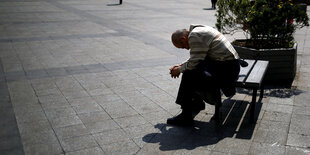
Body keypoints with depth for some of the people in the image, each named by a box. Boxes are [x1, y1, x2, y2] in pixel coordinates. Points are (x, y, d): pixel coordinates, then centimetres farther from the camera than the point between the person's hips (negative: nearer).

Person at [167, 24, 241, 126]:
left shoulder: (194, 36, -17)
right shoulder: (198, 30, 15)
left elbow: (194, 63, -18)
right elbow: (196, 59, 22)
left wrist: (179, 70, -2)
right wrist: (181, 65, 15)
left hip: (226, 69, -11)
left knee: (189, 74, -17)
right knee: (189, 70, 16)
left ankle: (186, 117, -8)